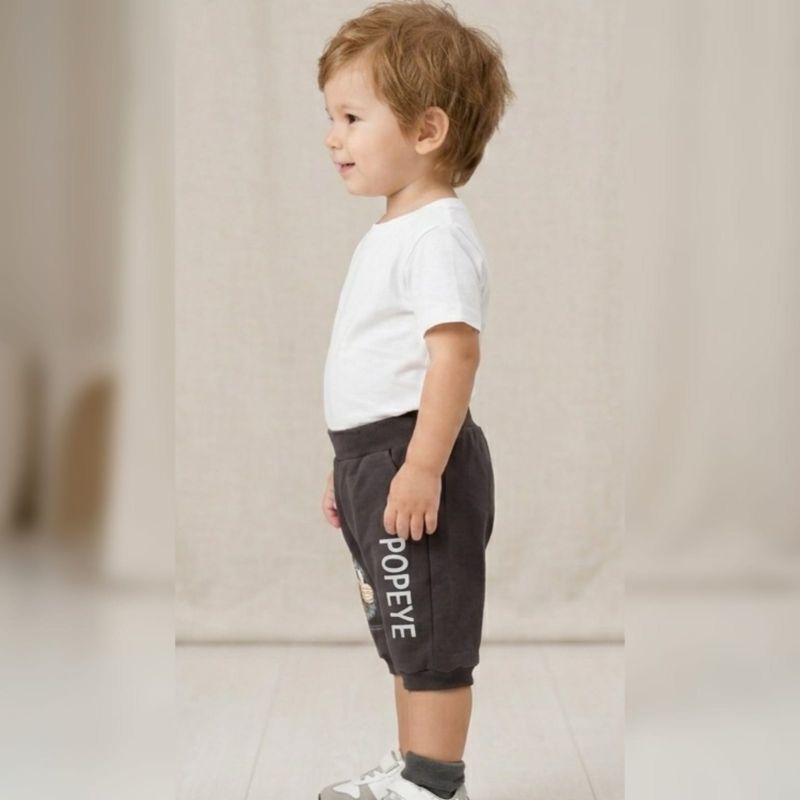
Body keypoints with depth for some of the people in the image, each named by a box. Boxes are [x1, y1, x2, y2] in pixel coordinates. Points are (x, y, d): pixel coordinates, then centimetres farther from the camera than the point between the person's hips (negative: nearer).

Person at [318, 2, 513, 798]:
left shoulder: (437, 235, -17)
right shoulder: (390, 233, 16)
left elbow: (455, 352, -26)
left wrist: (421, 467, -30)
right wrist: (348, 464, 24)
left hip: (414, 459, -11)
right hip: (374, 456, 11)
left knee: (433, 639, 0)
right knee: (404, 636, 20)